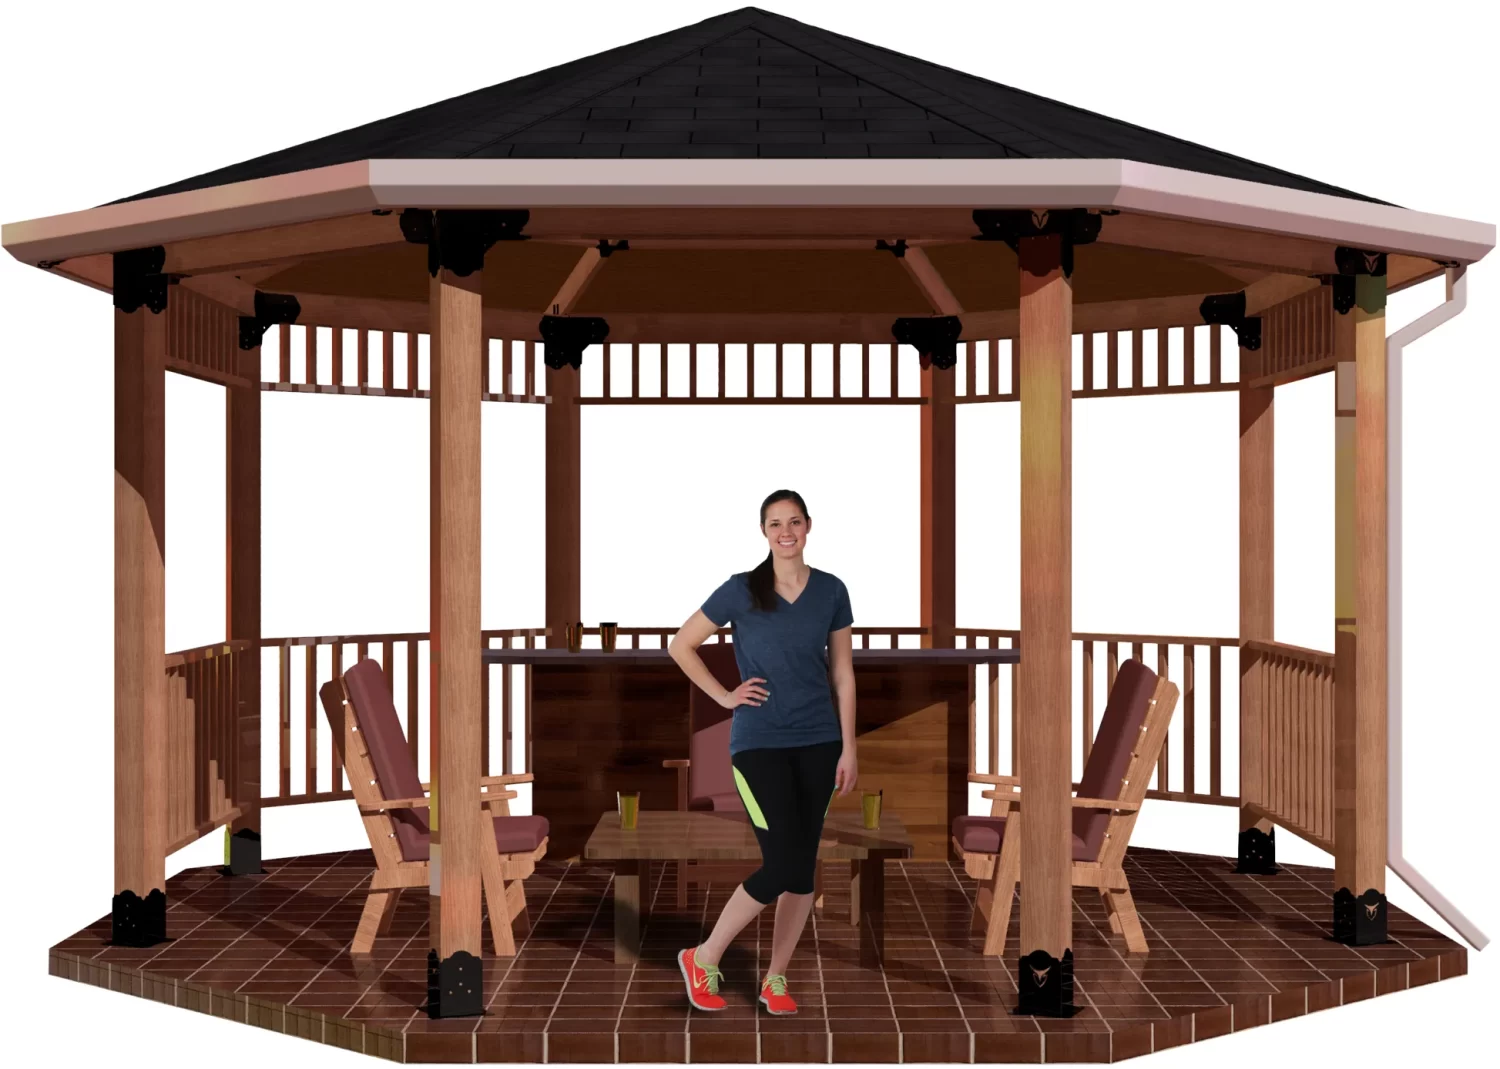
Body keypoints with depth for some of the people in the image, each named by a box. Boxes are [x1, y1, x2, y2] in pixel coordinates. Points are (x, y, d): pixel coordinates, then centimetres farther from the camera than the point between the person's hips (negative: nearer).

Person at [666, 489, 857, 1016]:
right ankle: (703, 959, 9)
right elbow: (681, 645, 1)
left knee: (803, 865, 6)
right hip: (760, 744, -4)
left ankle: (776, 978, 21)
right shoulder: (740, 590, -6)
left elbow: (842, 674, 5)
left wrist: (848, 748, 1)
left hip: (818, 742, 4)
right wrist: (724, 696, -4)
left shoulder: (832, 591, 2)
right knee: (780, 865, -10)